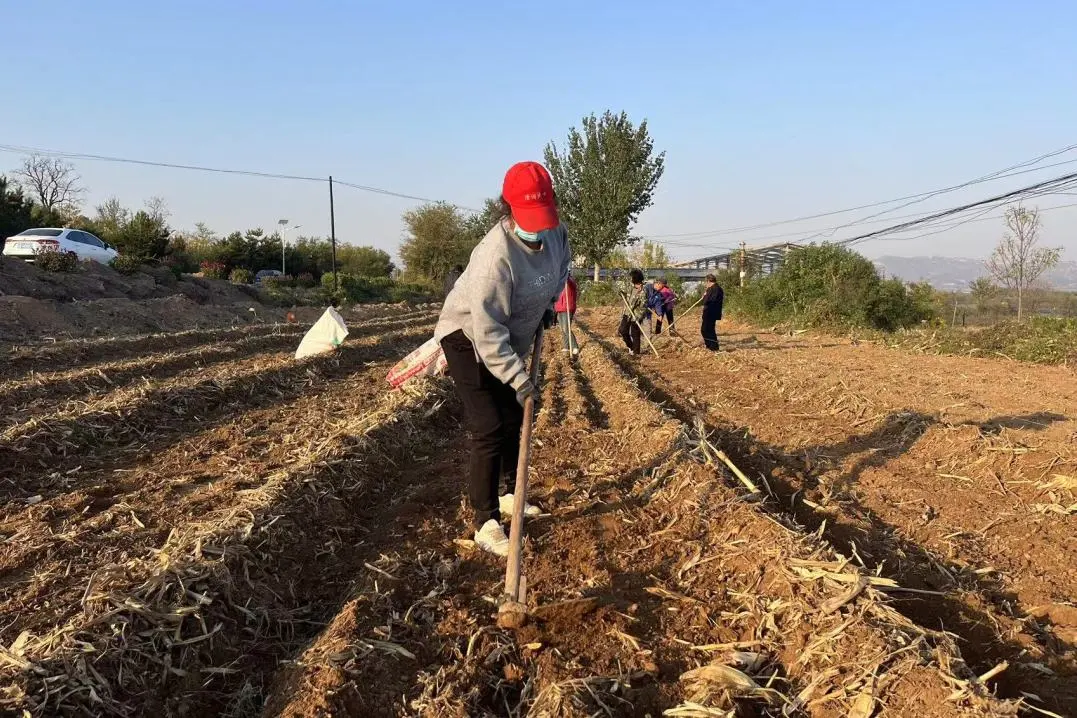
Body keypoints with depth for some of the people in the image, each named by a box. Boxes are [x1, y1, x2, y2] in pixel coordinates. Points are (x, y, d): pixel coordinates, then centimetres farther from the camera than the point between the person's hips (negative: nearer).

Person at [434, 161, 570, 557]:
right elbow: (487, 330, -34)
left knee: (515, 421, 17)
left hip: (510, 340, 8)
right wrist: (519, 378, -32)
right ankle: (486, 523, -5)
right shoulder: (495, 256, -35)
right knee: (489, 432, -13)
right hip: (468, 338, -8)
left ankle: (510, 495, 37)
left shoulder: (556, 233, -12)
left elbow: (559, 268, 15)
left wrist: (547, 305, 7)